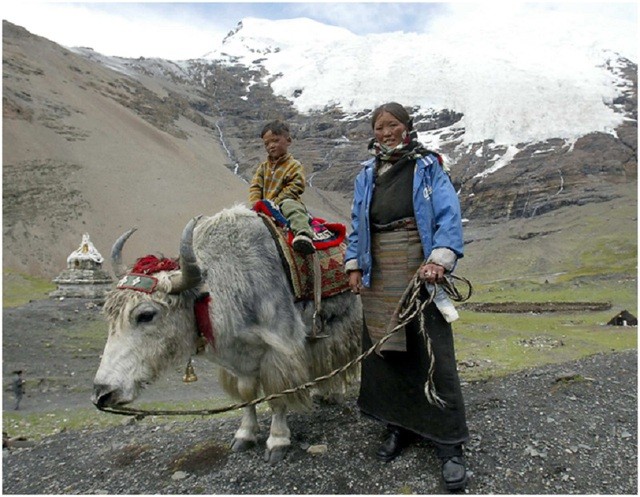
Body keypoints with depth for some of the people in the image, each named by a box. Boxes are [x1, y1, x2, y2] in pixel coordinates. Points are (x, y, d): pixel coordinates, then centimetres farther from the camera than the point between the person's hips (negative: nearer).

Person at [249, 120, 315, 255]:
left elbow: (294, 188, -10)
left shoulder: (294, 166, 1)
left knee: (291, 207, -38)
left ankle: (303, 234, -59)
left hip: (285, 203, -6)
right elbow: (255, 187, 10)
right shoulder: (263, 167, 18)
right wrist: (255, 204, -10)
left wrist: (275, 202, -18)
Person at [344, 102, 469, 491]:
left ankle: (450, 445, 9)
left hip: (420, 271, -4)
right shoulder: (367, 176, 13)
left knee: (434, 353, -4)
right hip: (379, 276, 5)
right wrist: (354, 266, 7)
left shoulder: (428, 167, 0)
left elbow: (450, 218, -8)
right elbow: (358, 226, 17)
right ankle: (400, 426, 28)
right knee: (384, 350, 9)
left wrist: (438, 260, -22)